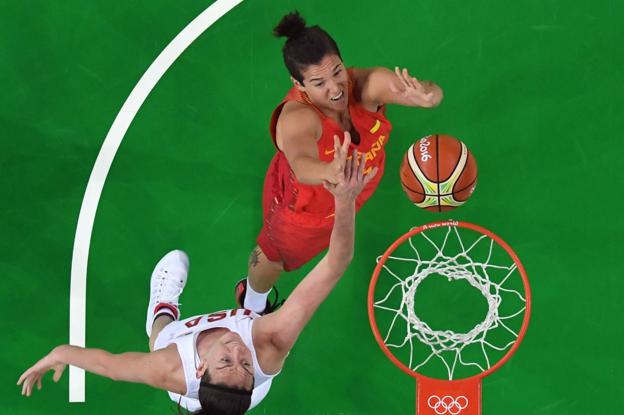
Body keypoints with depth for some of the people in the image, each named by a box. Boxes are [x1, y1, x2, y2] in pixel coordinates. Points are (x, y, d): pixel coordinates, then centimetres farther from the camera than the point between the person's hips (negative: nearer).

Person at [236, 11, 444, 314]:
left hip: (351, 189, 4)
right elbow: (302, 166, -67)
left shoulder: (366, 84, -37)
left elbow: (433, 93, -49)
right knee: (276, 257, 26)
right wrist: (329, 172, -90)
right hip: (305, 206, -4)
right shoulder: (296, 118, -47)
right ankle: (253, 303, 60)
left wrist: (426, 95, -74)